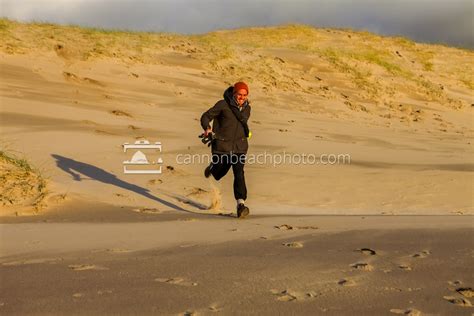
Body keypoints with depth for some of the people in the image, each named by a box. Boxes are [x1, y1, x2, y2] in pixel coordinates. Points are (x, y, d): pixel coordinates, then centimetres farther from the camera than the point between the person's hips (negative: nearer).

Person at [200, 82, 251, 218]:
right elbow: (206, 116, -7)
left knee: (239, 173, -18)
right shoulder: (223, 105, -9)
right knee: (218, 174, 15)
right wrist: (207, 128, -24)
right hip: (222, 146, -2)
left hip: (239, 147, 2)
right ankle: (212, 167, 53)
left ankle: (240, 204, -23)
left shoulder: (247, 108, 7)